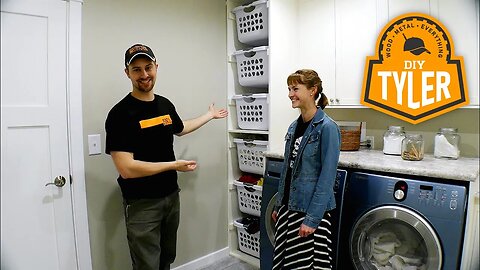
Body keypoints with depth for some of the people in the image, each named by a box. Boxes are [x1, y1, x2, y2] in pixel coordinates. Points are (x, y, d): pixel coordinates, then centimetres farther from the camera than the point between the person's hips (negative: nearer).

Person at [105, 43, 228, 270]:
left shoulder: (166, 105, 3)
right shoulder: (120, 113, -18)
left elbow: (179, 129, 25)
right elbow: (126, 169, -24)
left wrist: (210, 115, 34)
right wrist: (174, 165, -17)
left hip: (172, 195, 6)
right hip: (141, 203, -6)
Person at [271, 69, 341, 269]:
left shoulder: (327, 127, -15)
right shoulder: (294, 126, 6)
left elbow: (327, 178, -17)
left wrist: (312, 219, -18)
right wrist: (278, 205, 14)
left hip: (312, 211, -7)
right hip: (288, 208, 7)